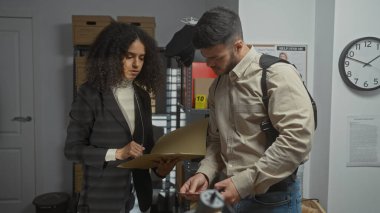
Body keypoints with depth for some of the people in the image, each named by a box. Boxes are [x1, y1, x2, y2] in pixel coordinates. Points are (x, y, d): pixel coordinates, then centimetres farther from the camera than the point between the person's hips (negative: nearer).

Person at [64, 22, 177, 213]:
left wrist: (158, 166, -9)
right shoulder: (90, 94, -11)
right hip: (103, 197, -5)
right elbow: (72, 149, -10)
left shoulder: (142, 95, 5)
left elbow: (146, 144, 10)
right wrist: (117, 153, -21)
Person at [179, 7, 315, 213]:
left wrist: (245, 182, -21)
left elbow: (297, 140, -22)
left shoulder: (276, 73, -14)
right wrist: (205, 173, -4)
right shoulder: (217, 85, 8)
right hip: (229, 194, 6)